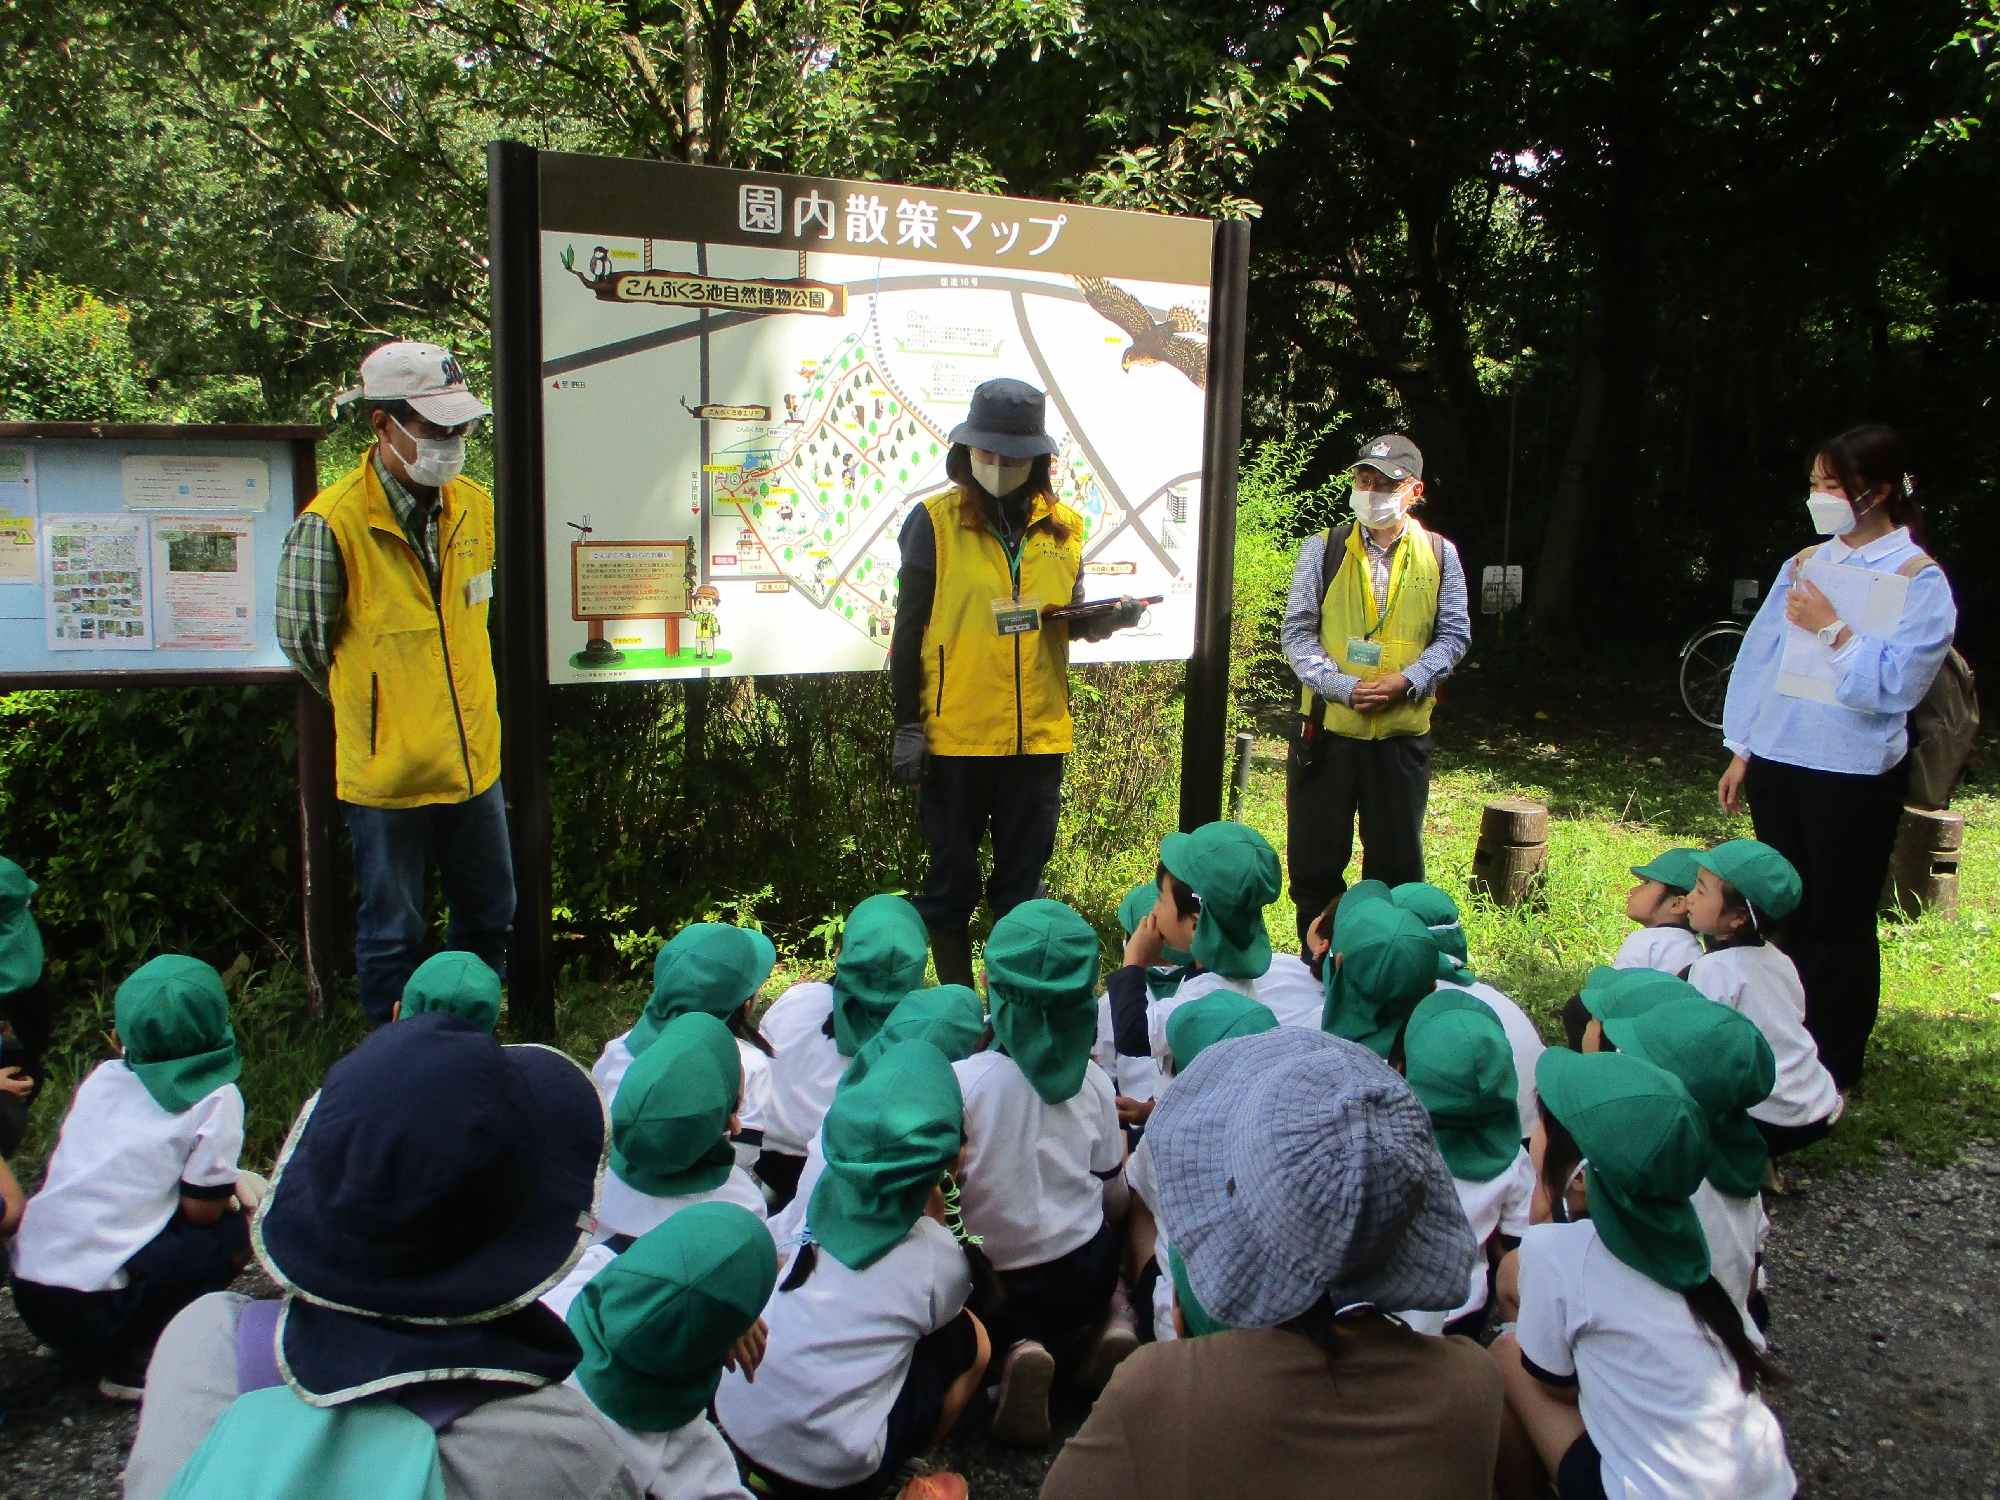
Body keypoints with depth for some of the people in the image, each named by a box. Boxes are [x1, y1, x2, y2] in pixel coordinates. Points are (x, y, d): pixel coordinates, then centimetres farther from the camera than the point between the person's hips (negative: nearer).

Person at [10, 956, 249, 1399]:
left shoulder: (101, 1076, 9)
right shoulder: (217, 1100, -8)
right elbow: (201, 1210, -7)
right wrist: (232, 1192, 15)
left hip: (29, 1292, 7)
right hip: (91, 1308, -7)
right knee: (239, 1229, 6)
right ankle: (133, 1360, -1)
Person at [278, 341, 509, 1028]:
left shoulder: (475, 508, 0)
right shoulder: (332, 523, -18)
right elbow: (303, 641, -7)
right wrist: (374, 707, 5)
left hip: (473, 758, 6)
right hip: (384, 768, -5)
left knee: (489, 917, 18)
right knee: (393, 934, 10)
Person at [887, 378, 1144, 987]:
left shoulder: (1062, 527, 5)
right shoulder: (935, 521, -5)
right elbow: (909, 629, -4)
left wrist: (1105, 619, -9)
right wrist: (908, 723, -7)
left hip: (1037, 731, 3)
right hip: (954, 733, -3)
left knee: (1022, 881, 13)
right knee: (951, 877, 8)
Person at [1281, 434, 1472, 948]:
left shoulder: (1439, 554, 4)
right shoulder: (1323, 550, 1)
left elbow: (1454, 635, 4)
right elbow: (1297, 632, -2)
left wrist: (1406, 681, -13)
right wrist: (1344, 687, -17)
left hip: (1403, 731, 1)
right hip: (1327, 728, 0)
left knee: (1397, 859, 8)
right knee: (1315, 857, 6)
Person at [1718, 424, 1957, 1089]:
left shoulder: (1919, 579, -7)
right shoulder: (1804, 565, 9)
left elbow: (1895, 684, -16)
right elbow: (1757, 657, 11)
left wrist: (1833, 629, -19)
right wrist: (1741, 752, 9)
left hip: (1853, 775, -5)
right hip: (1777, 763, 5)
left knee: (1840, 925, 4)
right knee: (1790, 915, 15)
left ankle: (1833, 1070, 18)